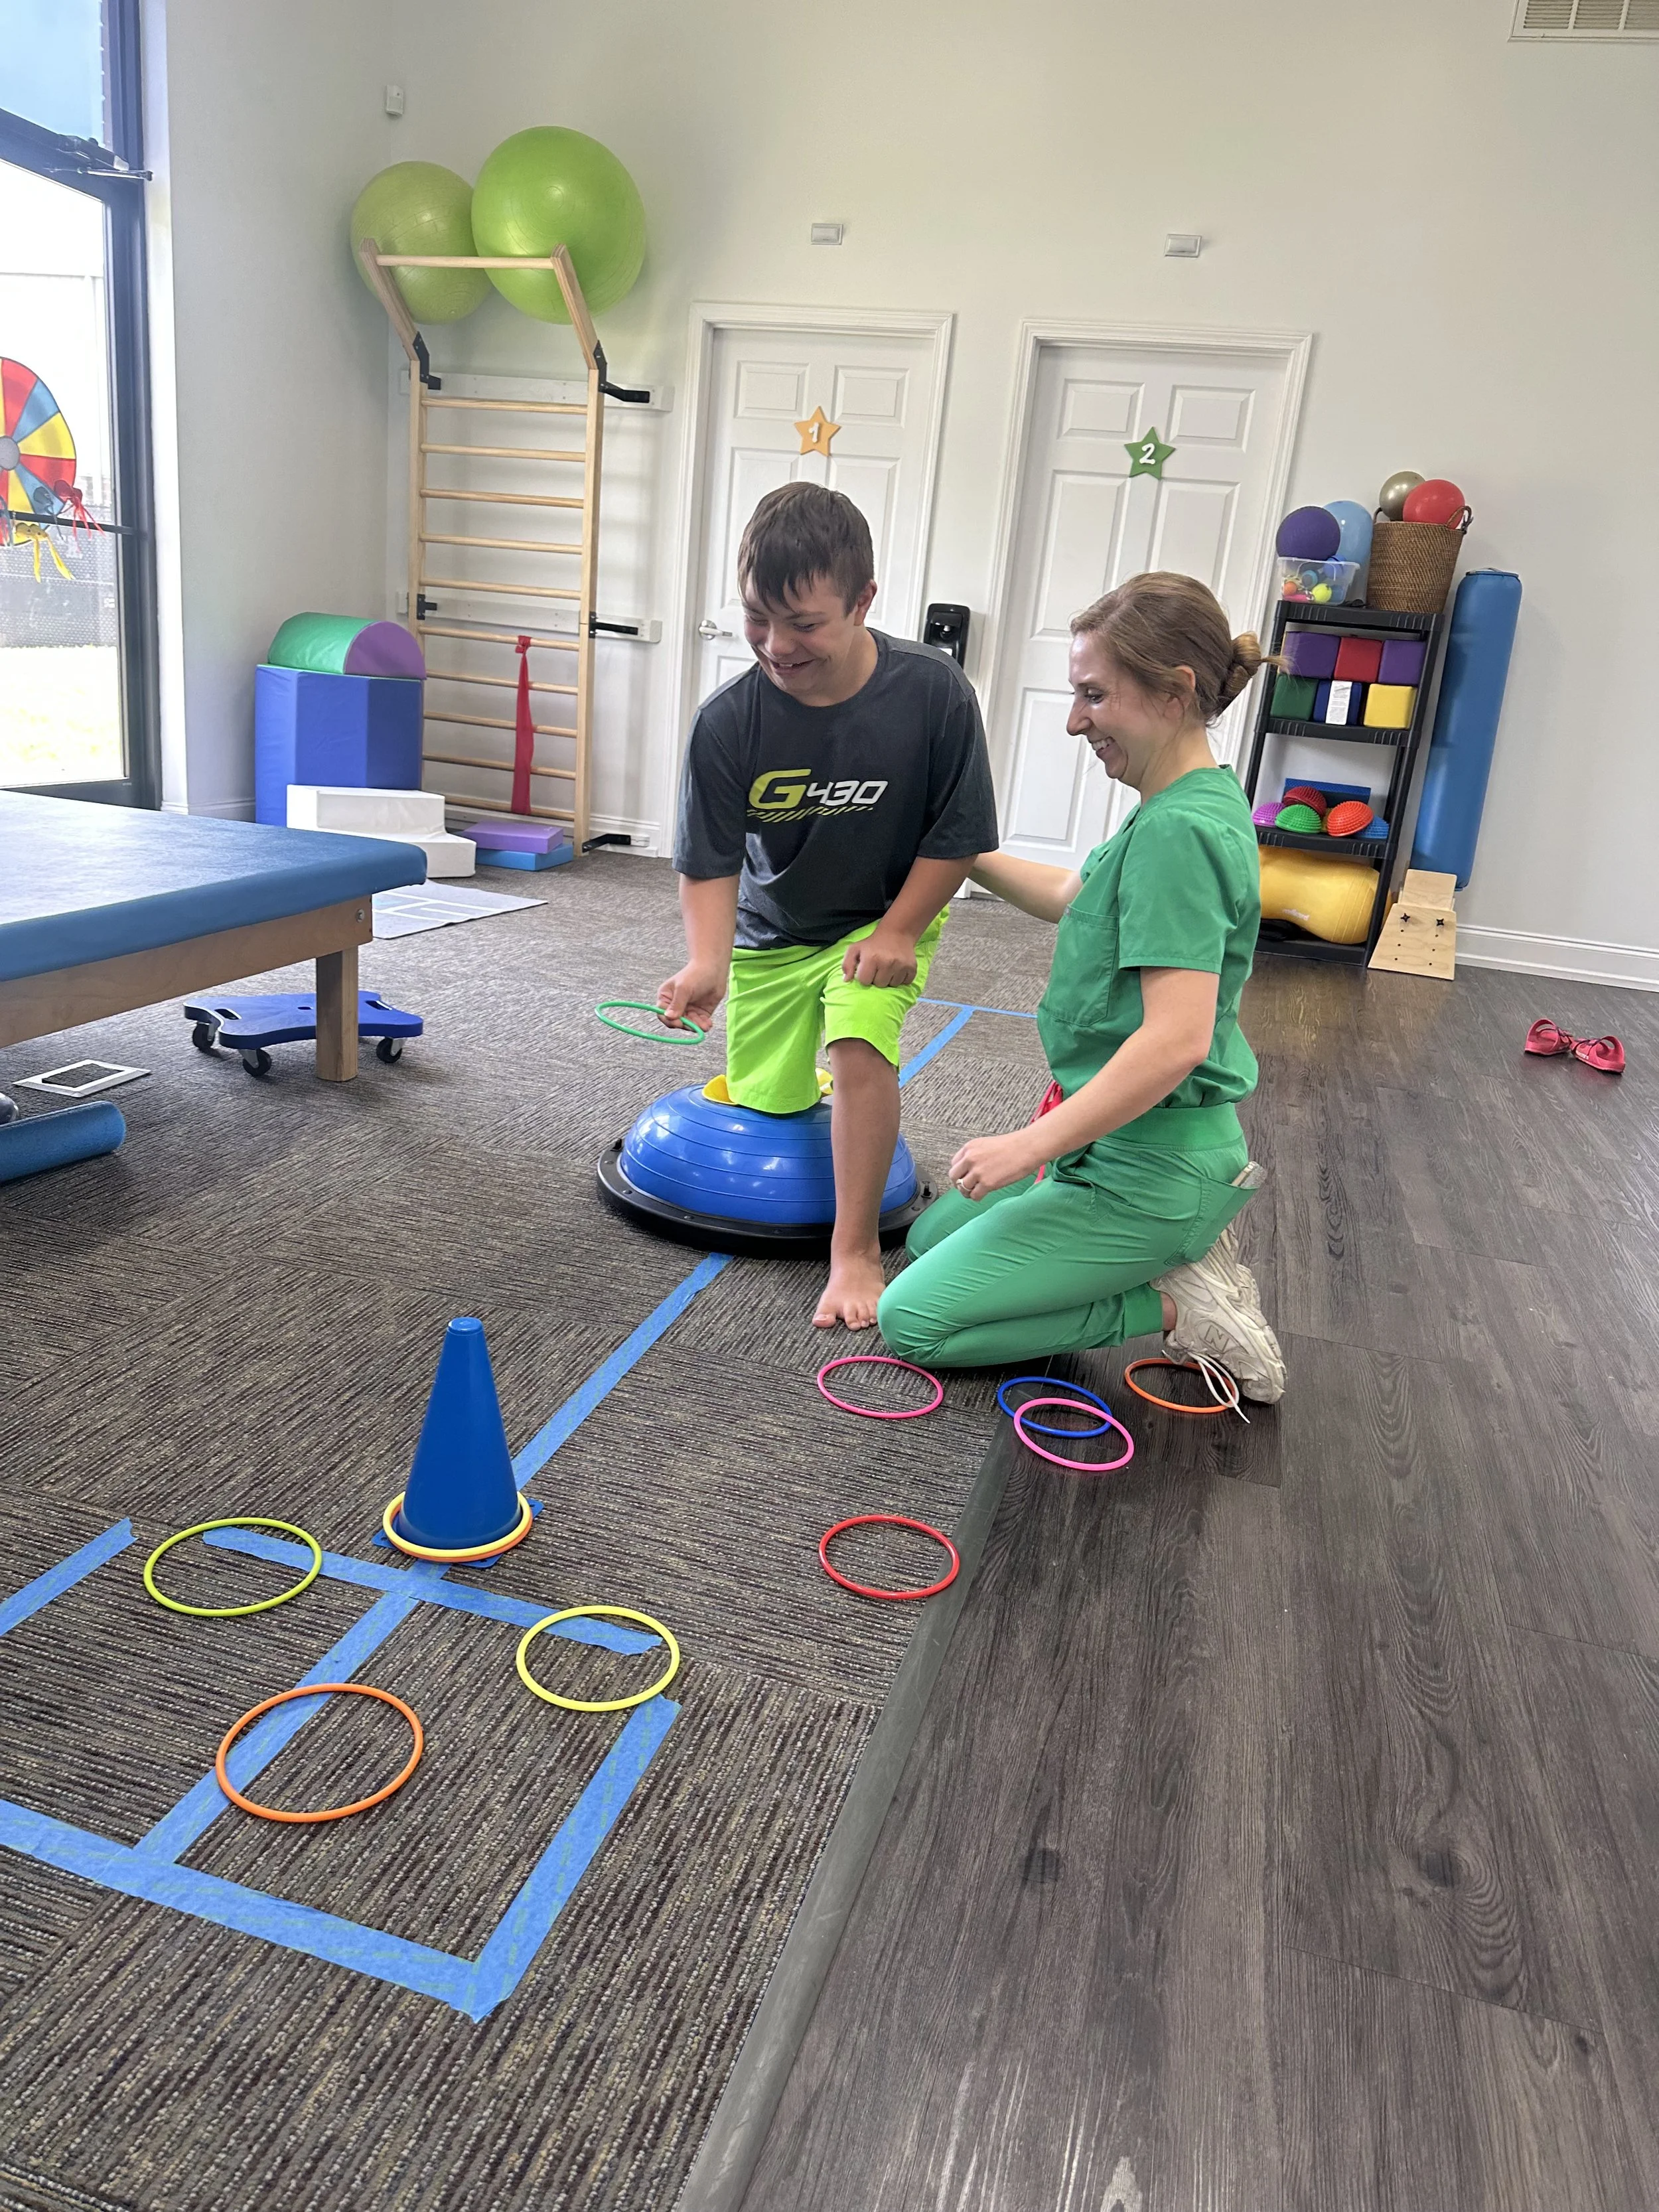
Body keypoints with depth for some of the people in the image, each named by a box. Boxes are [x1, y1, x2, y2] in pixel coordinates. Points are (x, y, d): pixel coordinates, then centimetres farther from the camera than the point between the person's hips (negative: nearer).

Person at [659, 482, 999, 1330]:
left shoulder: (933, 692, -24)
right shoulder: (728, 722, -22)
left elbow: (956, 834, -13)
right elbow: (709, 864, -17)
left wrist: (898, 933, -17)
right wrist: (706, 963, -34)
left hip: (886, 919, -2)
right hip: (771, 933, 2)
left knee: (859, 1044, -29)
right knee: (766, 1112, 9)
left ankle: (856, 1250, -14)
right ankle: (815, 1087, 48)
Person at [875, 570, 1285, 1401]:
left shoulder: (1179, 831, -24)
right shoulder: (1192, 806, 7)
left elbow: (1177, 1039, -31)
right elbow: (1067, 897, 23)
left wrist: (1032, 1145, -25)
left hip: (1146, 1169, -10)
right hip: (1130, 1148, 10)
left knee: (913, 1321, -5)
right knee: (933, 1236, 25)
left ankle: (1177, 1308, -2)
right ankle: (1172, 1254, 12)